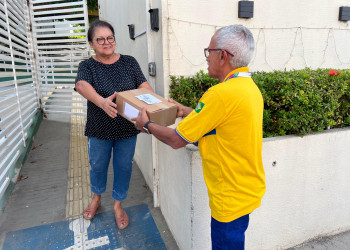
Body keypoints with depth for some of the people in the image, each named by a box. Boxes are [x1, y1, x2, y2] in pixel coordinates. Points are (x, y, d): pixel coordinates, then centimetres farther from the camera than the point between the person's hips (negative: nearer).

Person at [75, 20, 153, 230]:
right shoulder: (87, 66, -5)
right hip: (99, 129, 0)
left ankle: (118, 204, 37)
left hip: (127, 128, 1)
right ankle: (97, 198, 48)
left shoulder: (129, 62, 1)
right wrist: (102, 101, -47)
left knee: (124, 166, 12)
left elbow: (144, 85, -9)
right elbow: (82, 85, -25)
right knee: (98, 165, 17)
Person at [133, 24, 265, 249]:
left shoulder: (222, 93, -27)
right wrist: (188, 111, 18)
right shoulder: (250, 87, 3)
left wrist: (147, 125, -2)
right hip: (247, 190, 9)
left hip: (232, 199, -9)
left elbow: (176, 140, -19)